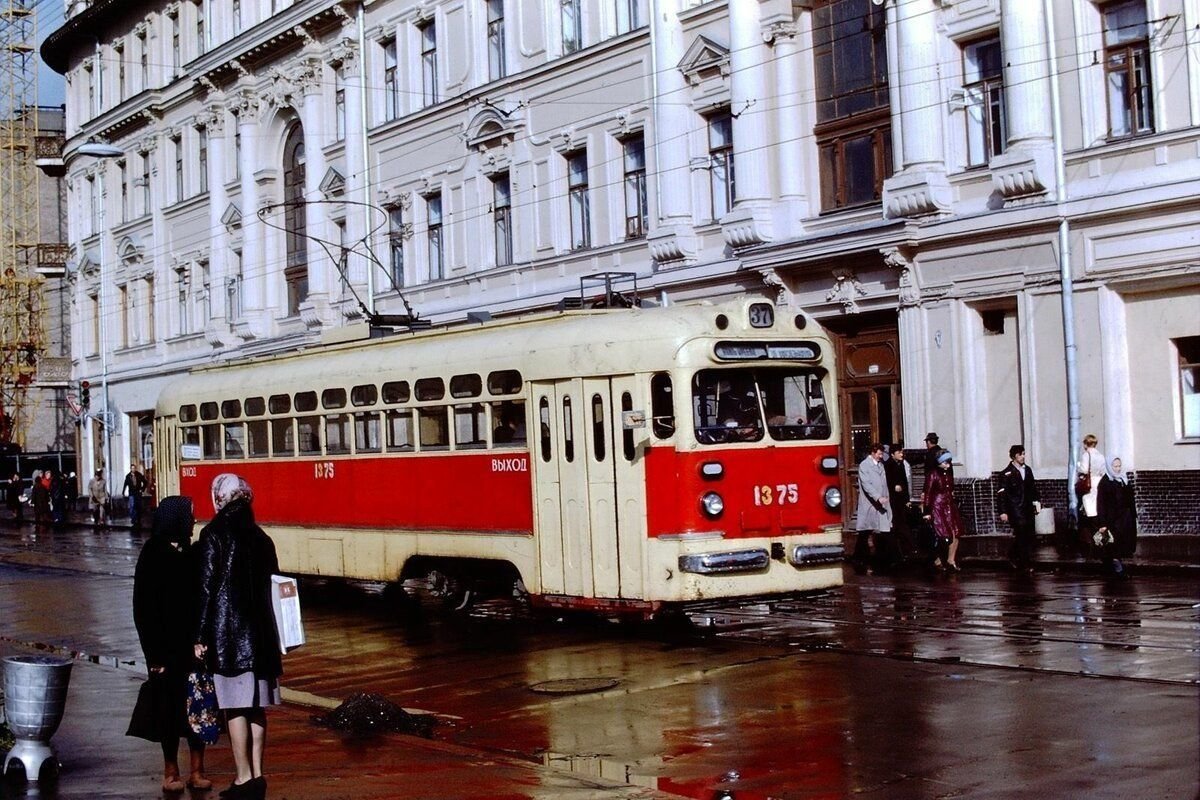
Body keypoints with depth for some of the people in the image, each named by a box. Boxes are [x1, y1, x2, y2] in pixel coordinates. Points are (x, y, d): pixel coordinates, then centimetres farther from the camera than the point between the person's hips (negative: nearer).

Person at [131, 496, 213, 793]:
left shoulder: (193, 554, 8)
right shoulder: (153, 557, -6)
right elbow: (143, 608, -7)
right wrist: (155, 654, -12)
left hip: (194, 644, 4)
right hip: (167, 646, -4)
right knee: (170, 706, 4)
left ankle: (197, 770, 11)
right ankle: (171, 771, 17)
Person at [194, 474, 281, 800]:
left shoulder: (214, 535, -8)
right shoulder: (261, 538, 9)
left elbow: (207, 587, -10)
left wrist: (201, 636, -6)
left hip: (227, 631, -6)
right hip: (260, 633, 6)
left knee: (235, 707, -2)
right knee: (257, 706, 10)